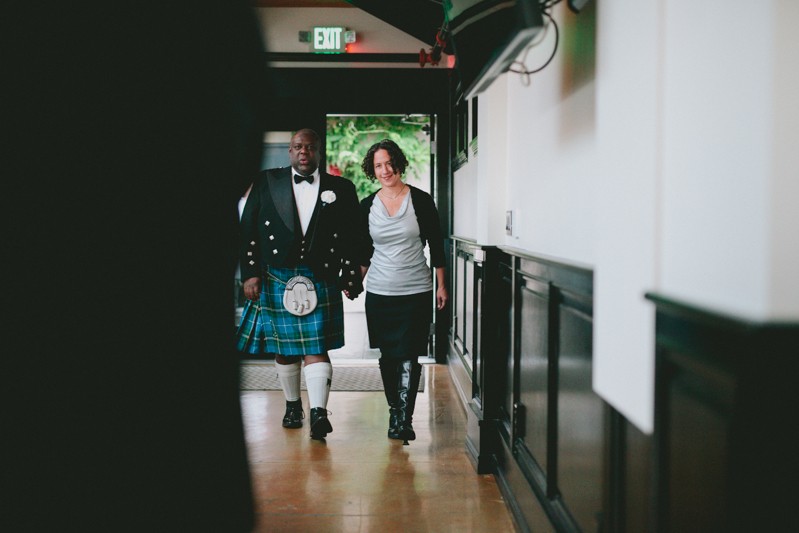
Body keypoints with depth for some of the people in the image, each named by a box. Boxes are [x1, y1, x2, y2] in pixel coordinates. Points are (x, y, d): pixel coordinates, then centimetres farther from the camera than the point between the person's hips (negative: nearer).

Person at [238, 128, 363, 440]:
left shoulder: (341, 189, 6)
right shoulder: (266, 182, 7)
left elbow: (352, 238, 8)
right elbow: (248, 231, 4)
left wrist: (350, 278, 2)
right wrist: (250, 273, -4)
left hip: (320, 282, -1)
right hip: (275, 279, 2)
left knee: (316, 348, -9)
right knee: (283, 349, 10)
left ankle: (319, 412, -13)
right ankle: (293, 406, 27)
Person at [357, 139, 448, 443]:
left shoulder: (420, 200, -3)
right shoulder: (367, 206, 5)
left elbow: (436, 245, 2)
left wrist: (441, 285, 2)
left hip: (416, 292, -3)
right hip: (379, 292, 3)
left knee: (408, 356, -8)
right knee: (387, 355, 8)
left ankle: (404, 418, -7)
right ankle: (395, 410, 22)